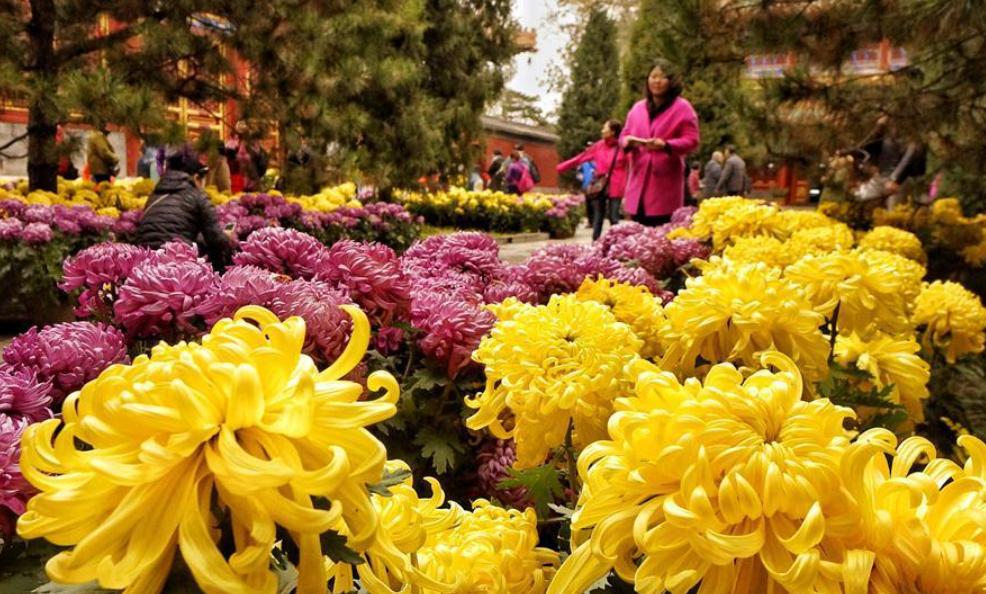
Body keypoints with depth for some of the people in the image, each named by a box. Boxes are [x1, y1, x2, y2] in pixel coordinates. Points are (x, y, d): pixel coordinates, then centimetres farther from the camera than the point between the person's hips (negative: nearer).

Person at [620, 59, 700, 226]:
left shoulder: (682, 107, 1)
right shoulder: (637, 107, 16)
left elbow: (691, 140, -5)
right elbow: (624, 135, 19)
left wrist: (666, 145, -21)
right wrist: (628, 141, -7)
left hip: (665, 183, -5)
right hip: (639, 181, 5)